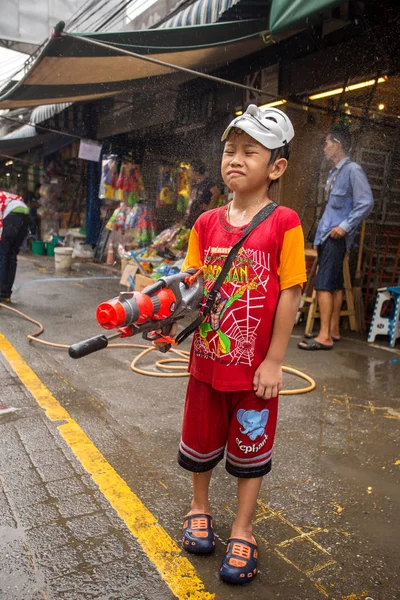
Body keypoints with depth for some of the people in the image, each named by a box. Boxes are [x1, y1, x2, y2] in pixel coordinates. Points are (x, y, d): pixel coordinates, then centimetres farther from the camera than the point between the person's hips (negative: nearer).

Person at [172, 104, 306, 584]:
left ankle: (242, 531, 36)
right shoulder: (207, 223, 0)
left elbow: (290, 293, -12)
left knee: (251, 450, 14)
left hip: (255, 364, -4)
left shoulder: (283, 223, -12)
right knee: (200, 439, 21)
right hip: (206, 357, 4)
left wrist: (273, 361, -11)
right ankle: (199, 508, 48)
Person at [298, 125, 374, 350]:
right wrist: (323, 230, 13)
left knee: (324, 284, -13)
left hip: (336, 237, -9)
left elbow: (367, 203, -17)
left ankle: (324, 337, -12)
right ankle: (333, 330, 18)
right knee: (335, 283, 11)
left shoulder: (353, 170, -10)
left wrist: (345, 226, -19)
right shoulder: (335, 172, 16)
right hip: (327, 236, 9)